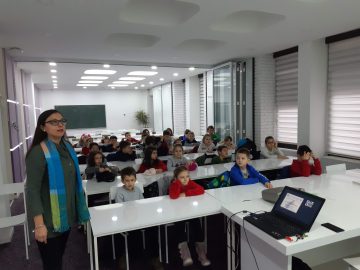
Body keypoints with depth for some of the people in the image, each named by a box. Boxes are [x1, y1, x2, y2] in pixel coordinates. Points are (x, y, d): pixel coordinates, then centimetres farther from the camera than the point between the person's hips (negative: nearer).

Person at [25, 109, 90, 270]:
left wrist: (78, 209, 16)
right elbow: (32, 190, -19)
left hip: (66, 213, 6)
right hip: (49, 218, -6)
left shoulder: (67, 147, 4)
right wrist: (39, 224, -22)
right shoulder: (38, 152, -18)